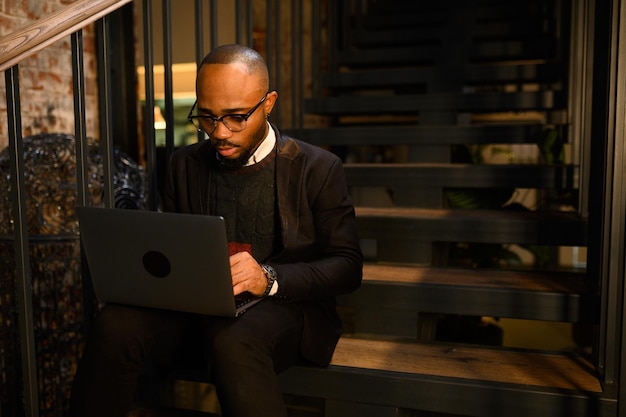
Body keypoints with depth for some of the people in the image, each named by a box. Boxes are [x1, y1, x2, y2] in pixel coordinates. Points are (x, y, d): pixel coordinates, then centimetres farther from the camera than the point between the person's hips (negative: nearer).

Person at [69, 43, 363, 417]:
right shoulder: (185, 165, 11)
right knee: (115, 324, -25)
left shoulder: (319, 169, -2)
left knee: (232, 341, -37)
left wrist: (270, 278, -22)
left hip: (284, 303, -3)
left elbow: (348, 266, -5)